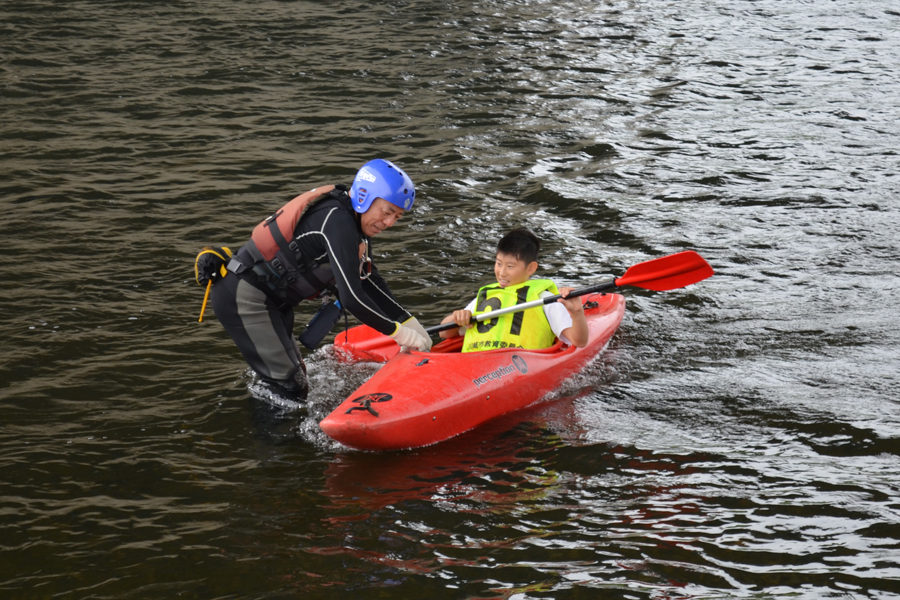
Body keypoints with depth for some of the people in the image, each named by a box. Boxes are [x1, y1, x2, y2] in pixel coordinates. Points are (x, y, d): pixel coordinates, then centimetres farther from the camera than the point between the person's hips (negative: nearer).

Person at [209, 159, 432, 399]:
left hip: (270, 299, 11)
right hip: (244, 299, -11)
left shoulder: (353, 219, 7)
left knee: (294, 375, 17)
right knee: (290, 387, -10)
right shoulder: (337, 221, -24)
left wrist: (409, 321, 9)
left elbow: (369, 282, 16)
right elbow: (351, 298, -29)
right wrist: (397, 331, -19)